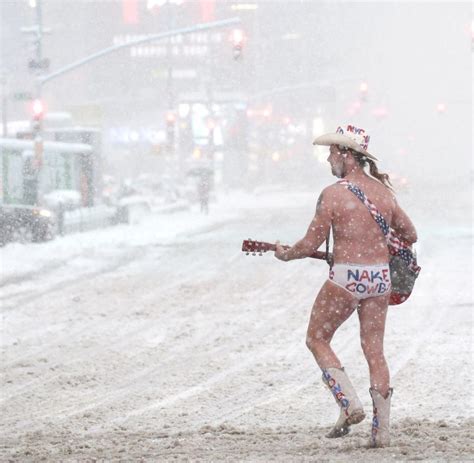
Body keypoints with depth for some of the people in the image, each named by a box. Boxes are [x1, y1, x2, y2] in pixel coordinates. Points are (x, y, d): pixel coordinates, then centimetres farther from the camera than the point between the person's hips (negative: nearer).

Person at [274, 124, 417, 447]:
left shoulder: (333, 194, -10)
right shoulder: (384, 191, 6)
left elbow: (311, 244, -8)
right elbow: (410, 236, 15)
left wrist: (285, 254, 11)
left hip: (345, 278, -5)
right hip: (380, 278, 5)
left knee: (317, 340, 14)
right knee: (375, 351, 12)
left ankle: (350, 406, 0)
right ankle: (382, 430, 10)